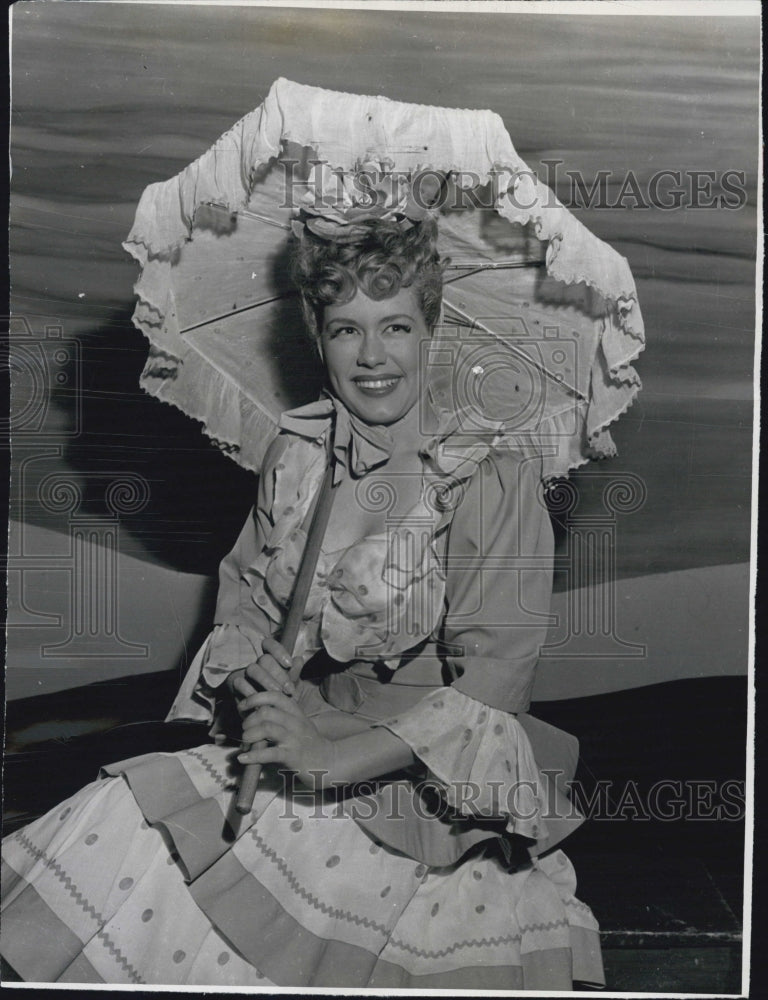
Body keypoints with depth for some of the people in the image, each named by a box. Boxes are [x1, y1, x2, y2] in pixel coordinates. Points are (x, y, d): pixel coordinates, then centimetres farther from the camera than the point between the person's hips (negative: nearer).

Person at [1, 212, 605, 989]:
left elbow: (495, 677, -17)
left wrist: (339, 757, -23)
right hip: (300, 729, 5)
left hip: (421, 773, -4)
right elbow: (246, 586, 14)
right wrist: (247, 658, -9)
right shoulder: (295, 451, 4)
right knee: (114, 815, -13)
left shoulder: (494, 480, -14)